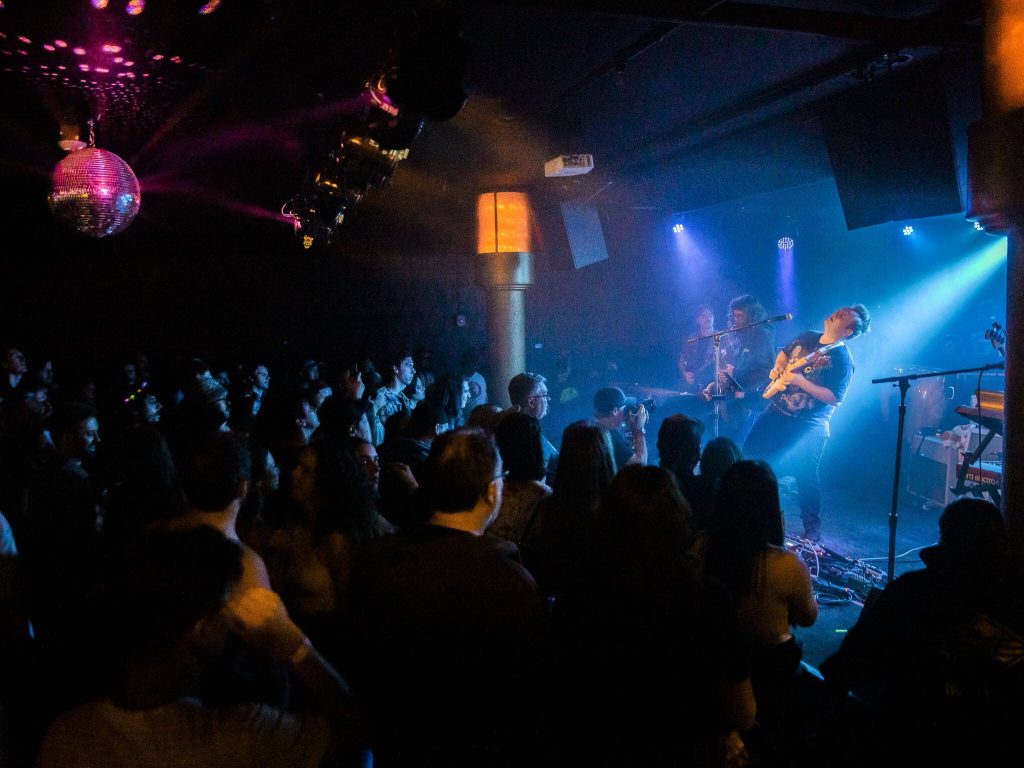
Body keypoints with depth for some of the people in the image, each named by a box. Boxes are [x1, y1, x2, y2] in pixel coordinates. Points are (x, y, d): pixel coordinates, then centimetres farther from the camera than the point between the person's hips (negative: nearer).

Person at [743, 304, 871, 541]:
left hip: (808, 424, -7)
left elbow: (835, 398, -21)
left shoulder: (842, 359, -15)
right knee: (751, 453, 8)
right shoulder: (807, 337, 6)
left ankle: (812, 529, 9)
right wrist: (778, 368, 2)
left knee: (805, 474, -8)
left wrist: (801, 381, -26)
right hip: (777, 410, 7)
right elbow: (784, 353, 23)